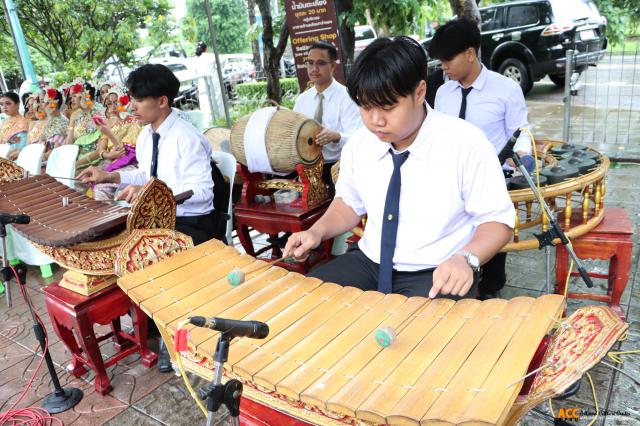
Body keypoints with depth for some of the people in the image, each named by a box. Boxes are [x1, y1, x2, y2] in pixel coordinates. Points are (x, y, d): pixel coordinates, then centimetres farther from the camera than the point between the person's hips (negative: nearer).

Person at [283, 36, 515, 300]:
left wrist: (466, 259, -29)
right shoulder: (358, 145, -1)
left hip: (437, 275, -4)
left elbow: (497, 219, -10)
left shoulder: (466, 144, -16)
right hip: (369, 263, 5)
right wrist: (318, 231, -4)